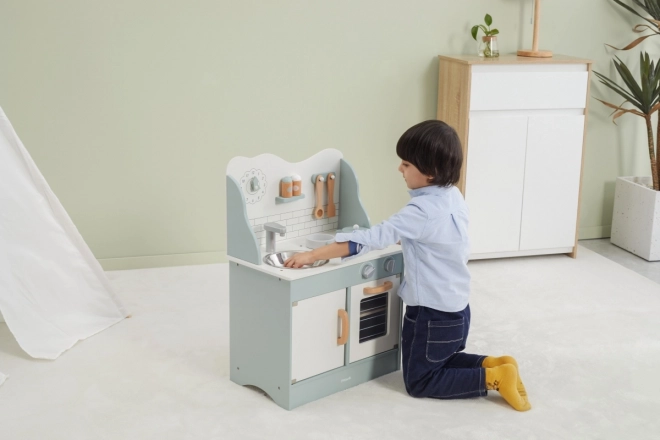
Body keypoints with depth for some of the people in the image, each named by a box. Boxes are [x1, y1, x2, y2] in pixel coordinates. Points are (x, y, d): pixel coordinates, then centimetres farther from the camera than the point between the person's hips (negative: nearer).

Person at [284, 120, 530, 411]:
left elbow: (374, 238, -29)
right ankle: (493, 364, 11)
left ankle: (493, 378, -3)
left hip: (432, 314, -9)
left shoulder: (422, 211, -26)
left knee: (419, 382, 8)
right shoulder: (453, 197, 0)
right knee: (442, 361, 30)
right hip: (456, 309, 9)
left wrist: (312, 255, -28)